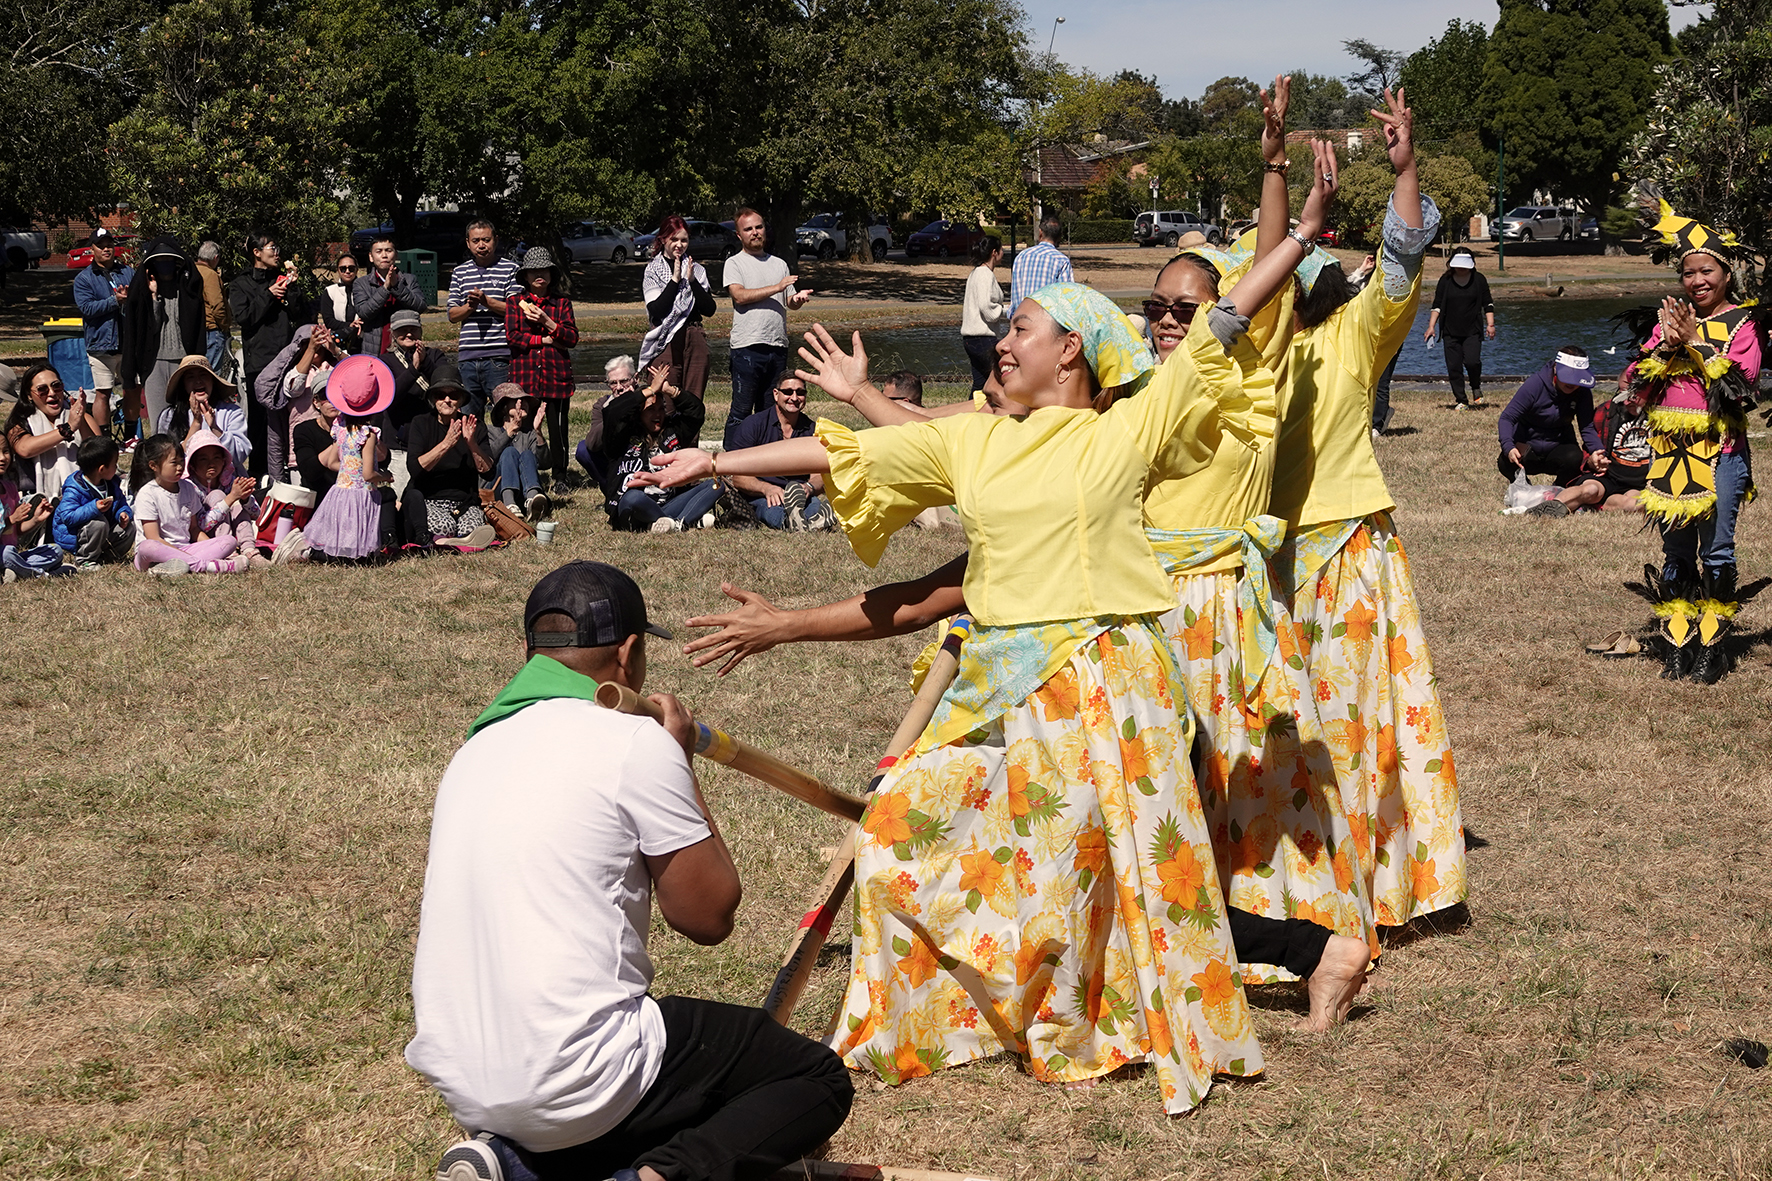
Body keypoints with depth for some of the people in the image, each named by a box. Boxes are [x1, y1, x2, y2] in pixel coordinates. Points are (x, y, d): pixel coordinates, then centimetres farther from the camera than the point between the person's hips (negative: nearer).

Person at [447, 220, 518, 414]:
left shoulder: (510, 269, 4)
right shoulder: (460, 272, 15)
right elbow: (452, 315, 12)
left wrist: (486, 301, -15)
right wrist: (470, 306, -8)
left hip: (499, 356, -4)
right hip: (468, 357, 4)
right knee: (468, 416, 5)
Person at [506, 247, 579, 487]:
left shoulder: (562, 302, 12)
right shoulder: (515, 302, 10)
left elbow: (572, 337, 1)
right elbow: (513, 337, -3)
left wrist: (546, 321, -10)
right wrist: (546, 340, -6)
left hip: (556, 376, 0)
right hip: (524, 375, 0)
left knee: (558, 427, 0)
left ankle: (560, 476, 12)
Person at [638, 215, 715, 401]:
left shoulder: (697, 270, 13)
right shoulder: (651, 272, 3)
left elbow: (709, 309, 4)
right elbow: (656, 311, -10)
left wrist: (692, 280, -6)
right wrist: (675, 279, -11)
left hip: (695, 340, 3)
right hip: (665, 343, -3)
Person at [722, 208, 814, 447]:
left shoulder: (779, 264, 18)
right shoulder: (734, 263, 2)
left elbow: (789, 302, 17)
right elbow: (740, 295, -13)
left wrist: (798, 298, -7)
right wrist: (777, 287, -17)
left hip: (778, 346, 5)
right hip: (747, 347, -5)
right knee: (742, 410, -6)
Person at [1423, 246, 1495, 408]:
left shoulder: (1478, 279, 3)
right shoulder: (1445, 280, 4)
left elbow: (1487, 304, 8)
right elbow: (1437, 305, 6)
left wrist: (1490, 324, -2)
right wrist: (1431, 326, -3)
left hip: (1473, 331, -1)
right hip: (1450, 332, 2)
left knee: (1472, 361, -19)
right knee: (1454, 366, -2)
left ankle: (1476, 389, 10)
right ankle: (1460, 400, 9)